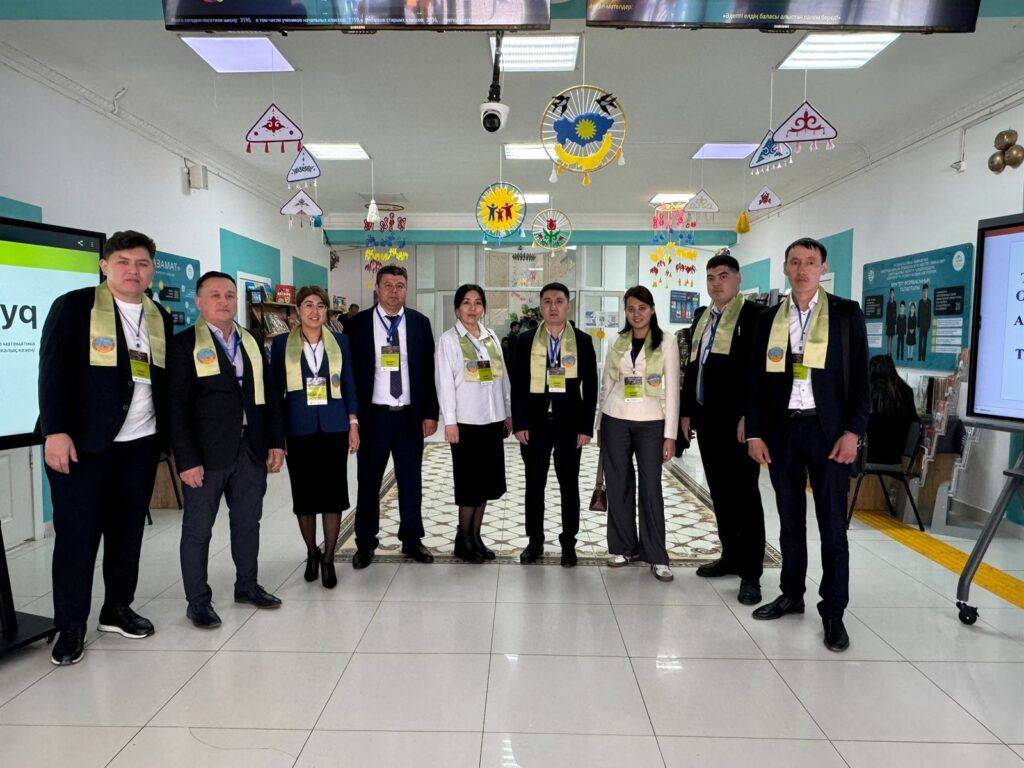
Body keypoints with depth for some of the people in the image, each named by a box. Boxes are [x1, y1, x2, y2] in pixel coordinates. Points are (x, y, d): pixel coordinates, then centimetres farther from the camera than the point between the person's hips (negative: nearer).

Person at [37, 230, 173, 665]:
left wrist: (167, 436, 6)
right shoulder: (74, 307, -3)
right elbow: (53, 371, -8)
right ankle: (70, 627, 16)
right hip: (82, 441, -4)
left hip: (140, 443, 4)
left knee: (128, 530, 11)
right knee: (76, 532, 3)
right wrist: (56, 431, -15)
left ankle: (117, 609, 26)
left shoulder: (160, 318, 11)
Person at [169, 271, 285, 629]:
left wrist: (276, 442, 6)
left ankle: (247, 585, 31)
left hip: (251, 448, 5)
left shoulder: (251, 342, 11)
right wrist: (186, 459, -14)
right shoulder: (184, 344, -5)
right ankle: (198, 600, 20)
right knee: (198, 528, 6)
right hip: (206, 452, -5)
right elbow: (177, 406, -9)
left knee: (248, 522, 15)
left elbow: (269, 395, 12)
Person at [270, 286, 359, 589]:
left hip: (334, 427, 1)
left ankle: (328, 558, 15)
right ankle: (311, 554, 28)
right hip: (299, 429, 0)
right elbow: (276, 389, 3)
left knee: (333, 493, 3)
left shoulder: (339, 341, 5)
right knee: (304, 494, 9)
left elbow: (349, 385, 6)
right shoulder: (281, 343, 2)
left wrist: (354, 424, 0)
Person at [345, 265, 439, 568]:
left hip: (410, 415, 2)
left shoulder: (419, 323, 4)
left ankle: (412, 540, 25)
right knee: (368, 482, 8)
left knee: (411, 481, 11)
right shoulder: (357, 324, -1)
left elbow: (428, 370, 5)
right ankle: (365, 543, 22)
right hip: (373, 415, -1)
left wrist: (430, 413, 0)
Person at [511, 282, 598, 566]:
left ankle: (568, 543, 21)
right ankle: (535, 541, 22)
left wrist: (586, 427, -5)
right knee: (534, 485, 8)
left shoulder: (582, 341, 1)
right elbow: (518, 384, 2)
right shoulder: (526, 340, 3)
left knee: (569, 486, 8)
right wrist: (519, 423, -5)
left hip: (569, 423, 0)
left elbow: (590, 386, 0)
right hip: (535, 422, 1)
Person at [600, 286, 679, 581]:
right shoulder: (616, 343, 6)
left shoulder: (666, 343, -2)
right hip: (616, 421, 3)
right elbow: (606, 385, 10)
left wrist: (670, 434, -8)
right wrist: (601, 425, 7)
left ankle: (656, 555, 9)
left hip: (651, 423, -2)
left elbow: (672, 390, -4)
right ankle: (623, 546, 20)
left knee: (651, 487, 0)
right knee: (619, 485, 7)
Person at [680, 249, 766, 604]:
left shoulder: (755, 314, -7)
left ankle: (751, 571, 7)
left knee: (745, 493, -1)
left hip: (737, 420, -7)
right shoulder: (702, 316, 15)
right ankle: (731, 556, 26)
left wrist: (749, 416, -19)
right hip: (706, 417, 7)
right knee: (719, 492, 13)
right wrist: (687, 411, 14)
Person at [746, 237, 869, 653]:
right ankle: (791, 594, 27)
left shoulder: (846, 313, 1)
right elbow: (756, 380, 7)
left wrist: (853, 431, -10)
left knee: (832, 524, 3)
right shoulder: (769, 318, 7)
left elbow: (860, 377, -1)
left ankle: (833, 611, 15)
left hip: (828, 430, -2)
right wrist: (754, 433, 2)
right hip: (782, 430, 3)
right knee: (790, 519, 12)